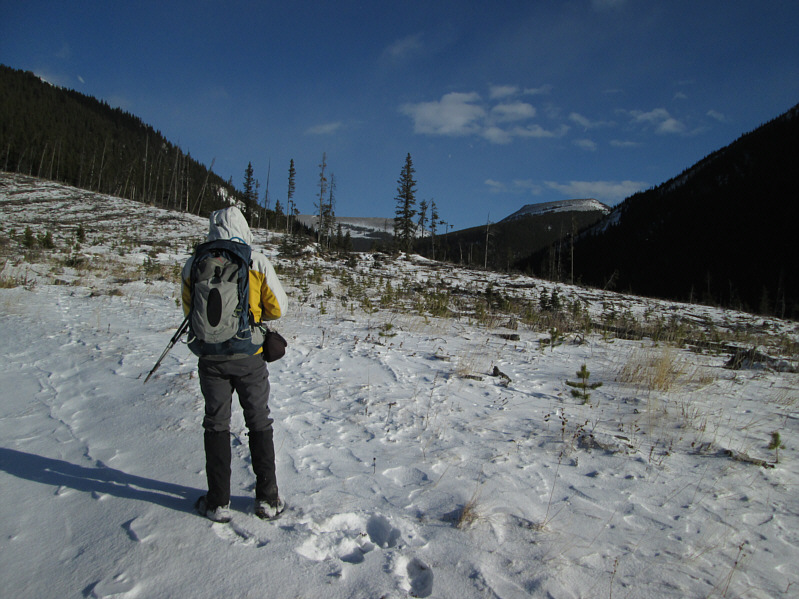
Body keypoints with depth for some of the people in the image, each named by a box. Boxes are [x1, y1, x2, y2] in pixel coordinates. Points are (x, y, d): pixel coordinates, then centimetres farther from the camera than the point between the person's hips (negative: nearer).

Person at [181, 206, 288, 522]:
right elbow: (277, 308, -3)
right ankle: (267, 499, 19)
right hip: (248, 356, -1)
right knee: (259, 424, 13)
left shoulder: (194, 264, -1)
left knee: (216, 425, 14)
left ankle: (218, 502, 20)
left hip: (210, 357, 1)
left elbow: (188, 310, 10)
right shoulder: (257, 262, -7)